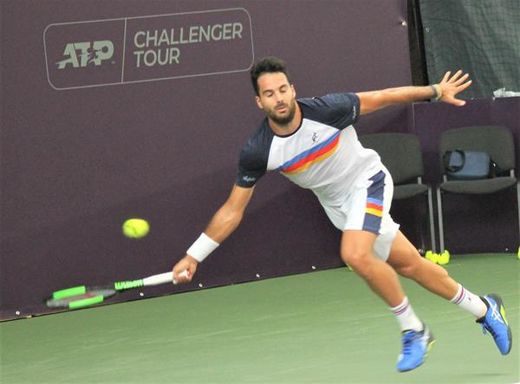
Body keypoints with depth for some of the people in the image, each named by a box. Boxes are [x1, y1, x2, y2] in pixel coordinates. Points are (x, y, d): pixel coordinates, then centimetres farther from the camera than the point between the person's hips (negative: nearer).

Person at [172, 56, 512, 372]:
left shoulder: (327, 110, -27)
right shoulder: (258, 152, -19)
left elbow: (379, 98, -11)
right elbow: (233, 209, -10)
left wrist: (437, 91, -5)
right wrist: (193, 256, -14)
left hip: (368, 180, -4)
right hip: (339, 204, 4)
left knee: (356, 254, -28)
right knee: (409, 265, 9)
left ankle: (413, 330, -9)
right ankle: (484, 310, 30)